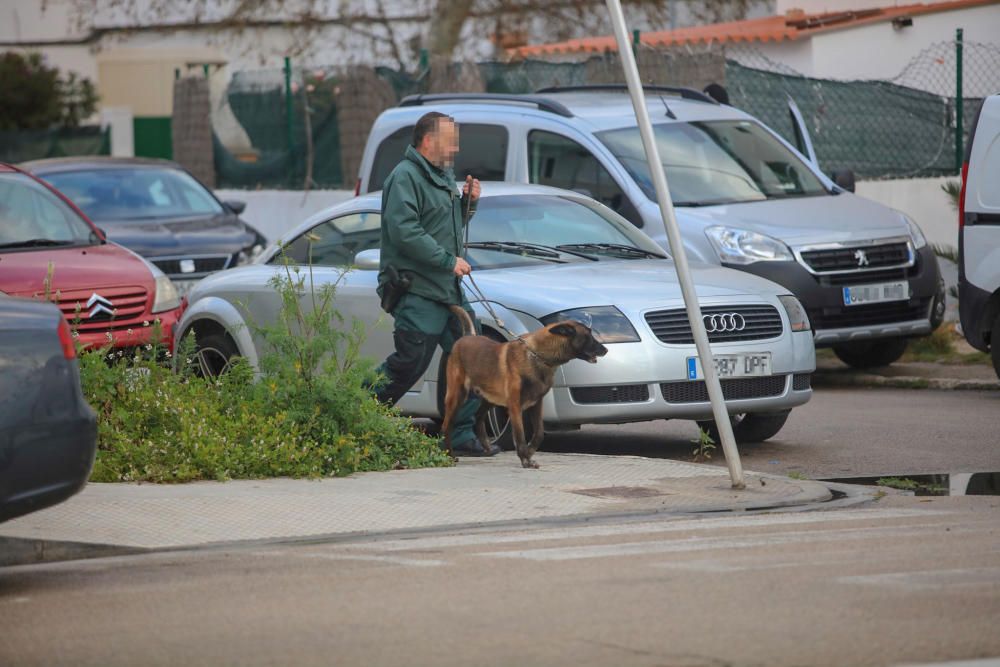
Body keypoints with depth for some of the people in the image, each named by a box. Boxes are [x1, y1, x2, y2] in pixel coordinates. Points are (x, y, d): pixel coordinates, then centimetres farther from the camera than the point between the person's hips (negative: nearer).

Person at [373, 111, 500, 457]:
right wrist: (448, 260, -20)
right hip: (416, 291, -10)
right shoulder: (405, 177, -12)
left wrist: (467, 202, 9)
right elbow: (404, 231, -22)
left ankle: (463, 435, 10)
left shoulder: (443, 176, 20)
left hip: (448, 289, 10)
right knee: (409, 364, -12)